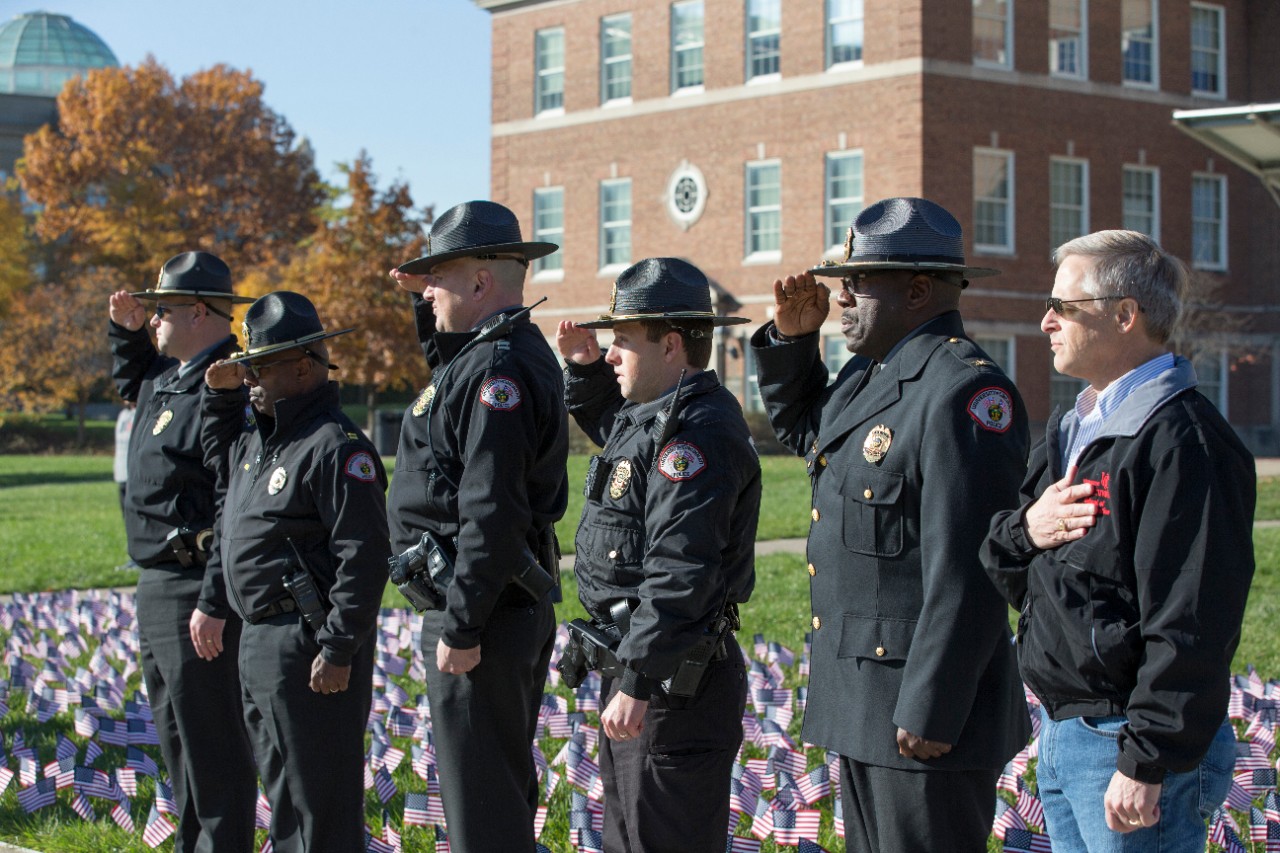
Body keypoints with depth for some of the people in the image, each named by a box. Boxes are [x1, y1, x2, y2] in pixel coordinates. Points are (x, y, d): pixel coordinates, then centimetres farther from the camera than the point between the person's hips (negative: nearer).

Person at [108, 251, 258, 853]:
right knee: (176, 735, 20)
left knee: (212, 743, -5)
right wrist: (125, 330, 19)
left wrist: (214, 604, -27)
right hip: (158, 585, 11)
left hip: (198, 591, -11)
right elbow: (131, 383, 39)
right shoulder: (167, 375, 12)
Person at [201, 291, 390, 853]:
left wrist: (338, 650, -24)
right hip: (260, 640, 10)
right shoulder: (261, 438, 13)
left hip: (309, 647, -10)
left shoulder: (334, 444, -17)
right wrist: (219, 395, 20)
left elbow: (363, 557, -22)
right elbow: (221, 462, 37)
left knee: (321, 797, -4)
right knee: (283, 789, 19)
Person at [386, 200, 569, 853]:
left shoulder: (497, 368, -19)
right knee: (504, 789, 19)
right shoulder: (508, 350, 13)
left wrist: (461, 627, -23)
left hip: (486, 606, -11)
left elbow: (491, 513, -25)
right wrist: (428, 301, 23)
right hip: (517, 603, 11)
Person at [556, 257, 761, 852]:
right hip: (636, 669, 11)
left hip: (675, 684, -11)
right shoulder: (651, 414, 13)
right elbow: (603, 420, 40)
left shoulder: (698, 433, -20)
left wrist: (637, 683, -27)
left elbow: (678, 574, -27)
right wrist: (585, 367, 21)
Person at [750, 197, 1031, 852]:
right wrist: (793, 338, 13)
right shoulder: (870, 371, 11)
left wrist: (931, 714, -23)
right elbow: (801, 430, 32)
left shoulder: (965, 391, -19)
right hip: (863, 702, 10)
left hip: (926, 706, -10)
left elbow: (967, 575, -23)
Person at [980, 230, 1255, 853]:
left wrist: (1146, 763, -22)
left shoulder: (1181, 439, -16)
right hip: (1059, 732, 9)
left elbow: (1191, 622, -21)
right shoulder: (1069, 431, 15)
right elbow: (1008, 577, 17)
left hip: (1131, 742, -9)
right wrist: (1024, 532, -6)